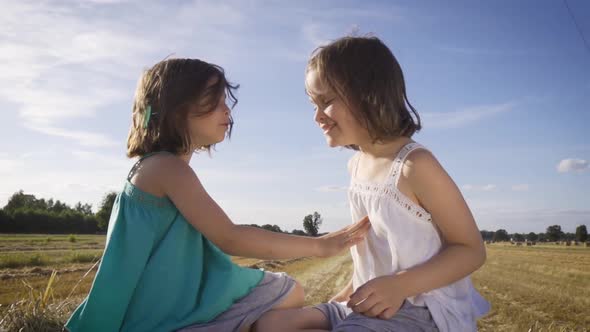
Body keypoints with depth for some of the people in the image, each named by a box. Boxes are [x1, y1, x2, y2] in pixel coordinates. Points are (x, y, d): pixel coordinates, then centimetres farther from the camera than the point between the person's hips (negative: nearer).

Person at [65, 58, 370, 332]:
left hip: (169, 303, 9)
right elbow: (229, 239, -24)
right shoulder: (167, 167, -18)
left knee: (288, 293, 7)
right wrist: (319, 245, -20)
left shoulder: (159, 167, 14)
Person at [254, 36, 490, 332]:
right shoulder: (356, 164, 9)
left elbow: (472, 249, -13)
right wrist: (350, 292, 13)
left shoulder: (415, 165, -17)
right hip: (369, 305, 8)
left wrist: (400, 285, -24)